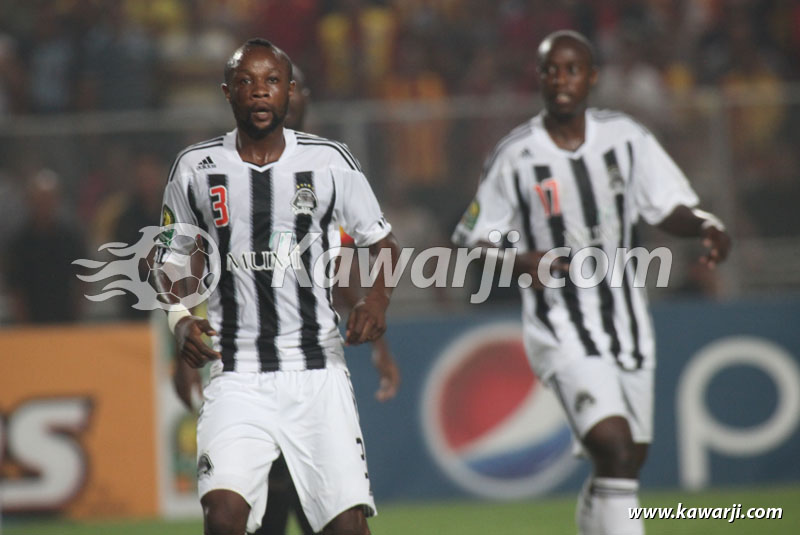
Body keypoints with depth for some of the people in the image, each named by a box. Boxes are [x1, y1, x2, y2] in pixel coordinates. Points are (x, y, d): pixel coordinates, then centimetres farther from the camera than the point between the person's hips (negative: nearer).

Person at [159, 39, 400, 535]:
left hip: (319, 371, 0)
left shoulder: (329, 161, 2)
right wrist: (182, 322, -4)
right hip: (237, 377, 0)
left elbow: (384, 243, 12)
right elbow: (171, 266, 16)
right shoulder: (197, 168, 3)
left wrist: (378, 298, -8)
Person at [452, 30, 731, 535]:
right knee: (614, 448, -22)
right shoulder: (515, 157, -8)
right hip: (563, 332, -5)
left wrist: (708, 227, -13)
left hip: (627, 320, 5)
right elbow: (472, 239, -1)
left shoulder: (627, 137, 1)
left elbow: (669, 207, 8)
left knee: (627, 461, 11)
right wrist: (519, 263, -20)